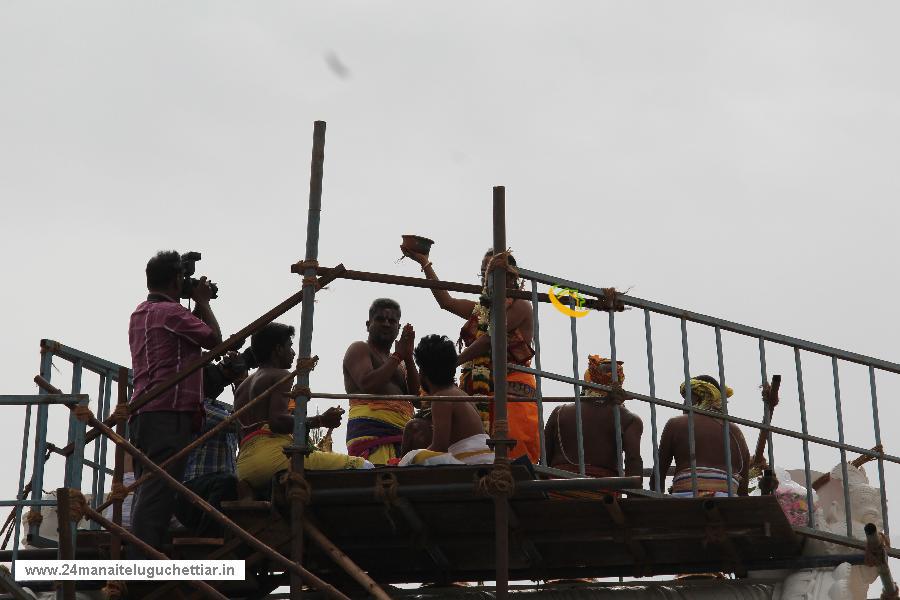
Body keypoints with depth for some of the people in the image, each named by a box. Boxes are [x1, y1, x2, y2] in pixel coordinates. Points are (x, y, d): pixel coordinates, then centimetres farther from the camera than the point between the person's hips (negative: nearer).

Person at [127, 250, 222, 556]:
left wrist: (197, 306, 25)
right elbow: (214, 338, -2)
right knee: (158, 496, -13)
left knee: (147, 494, 9)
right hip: (168, 413, -10)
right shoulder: (171, 311, -7)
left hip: (143, 414, 10)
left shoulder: (141, 313, 22)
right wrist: (203, 301, 10)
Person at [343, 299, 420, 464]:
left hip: (400, 435, 7)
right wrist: (397, 356, 1)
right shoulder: (359, 349, 12)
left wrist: (408, 357, 6)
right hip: (371, 431, -6)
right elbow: (367, 385, -7)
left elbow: (416, 396, 15)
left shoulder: (398, 363, 32)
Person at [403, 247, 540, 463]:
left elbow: (489, 339, -9)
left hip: (511, 392, -6)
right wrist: (424, 263, 9)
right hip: (477, 394, 6)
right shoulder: (479, 309, 24)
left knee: (512, 455, -18)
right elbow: (446, 301, 10)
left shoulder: (520, 306, 1)